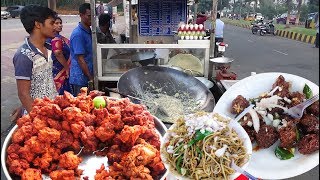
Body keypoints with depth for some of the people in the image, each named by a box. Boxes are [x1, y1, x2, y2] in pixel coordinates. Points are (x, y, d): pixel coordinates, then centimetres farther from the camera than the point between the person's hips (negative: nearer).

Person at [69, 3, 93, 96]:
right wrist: (91, 78, -16)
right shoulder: (78, 34, -15)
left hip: (88, 77, 8)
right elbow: (80, 59, -18)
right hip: (81, 79, -8)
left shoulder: (89, 31, 12)